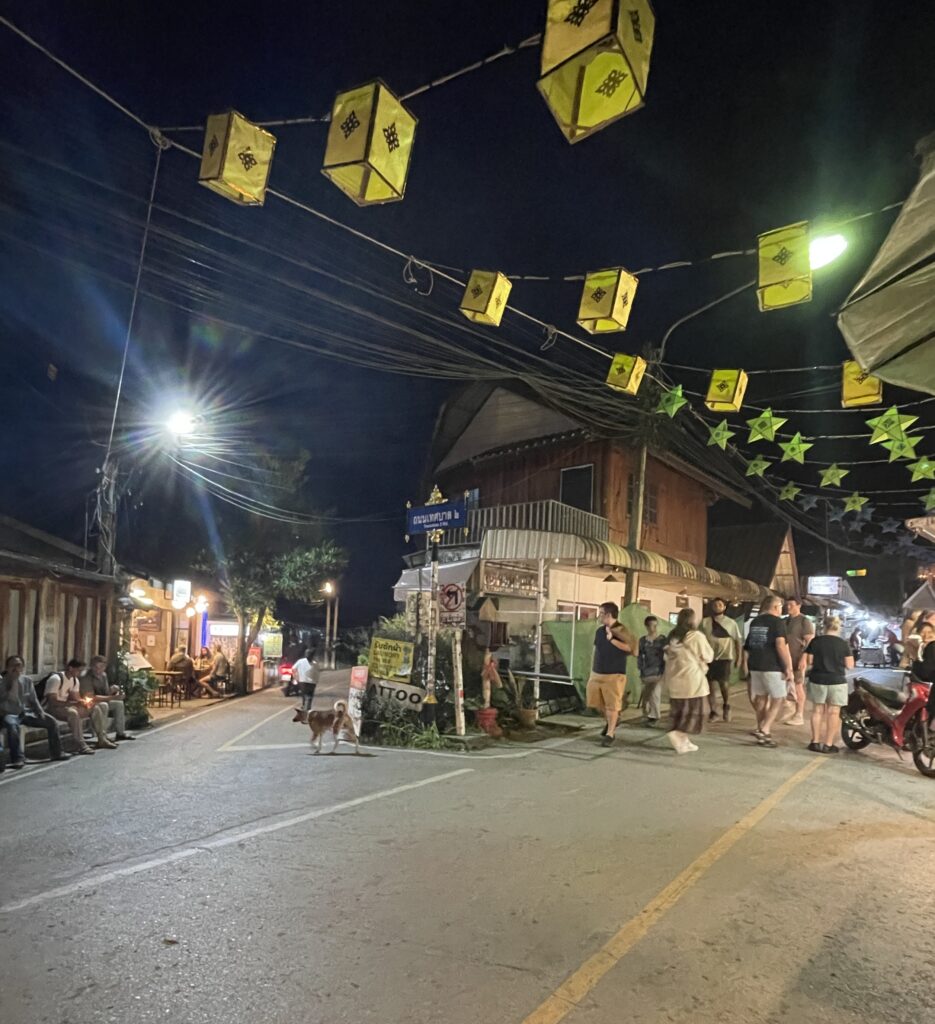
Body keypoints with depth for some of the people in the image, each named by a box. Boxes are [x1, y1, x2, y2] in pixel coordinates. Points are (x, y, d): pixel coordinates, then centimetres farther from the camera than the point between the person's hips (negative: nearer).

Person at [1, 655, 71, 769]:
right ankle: (18, 759, -34)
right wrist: (13, 681, -26)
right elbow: (11, 698, -24)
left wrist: (40, 712, -1)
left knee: (51, 721, -8)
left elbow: (33, 699, 13)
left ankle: (56, 753, 3)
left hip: (25, 713, 5)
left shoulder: (27, 680, 6)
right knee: (12, 724, -40)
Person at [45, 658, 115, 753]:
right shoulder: (56, 679, -20)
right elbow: (52, 701, -27)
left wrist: (85, 701, -15)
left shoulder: (75, 680, 8)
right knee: (72, 712, -39)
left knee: (95, 708, -3)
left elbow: (76, 698, 9)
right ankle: (81, 745, -39)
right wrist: (75, 703, -33)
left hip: (66, 705, 9)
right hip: (53, 708, -9)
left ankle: (102, 740, 0)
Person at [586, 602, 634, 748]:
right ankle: (609, 720, 37)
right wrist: (591, 671, 18)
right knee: (595, 702, 12)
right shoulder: (599, 630, 9)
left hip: (614, 675, -7)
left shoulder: (620, 630, -11)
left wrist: (612, 639, -29)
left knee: (612, 705, -3)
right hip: (597, 673, 7)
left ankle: (610, 734, 6)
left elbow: (630, 648, -23)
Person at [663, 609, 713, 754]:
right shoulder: (697, 636, -11)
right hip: (691, 679, -6)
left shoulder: (672, 637, 6)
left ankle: (683, 741, 16)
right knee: (693, 711, 2)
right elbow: (708, 657, -2)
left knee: (679, 711, 12)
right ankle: (677, 734, -15)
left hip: (675, 680, 6)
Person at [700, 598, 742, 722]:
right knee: (710, 684, 3)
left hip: (725, 657, -2)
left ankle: (726, 705, 18)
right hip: (709, 657, 2)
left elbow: (737, 641, 6)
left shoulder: (731, 623, 2)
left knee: (724, 683, -10)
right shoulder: (705, 622, 4)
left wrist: (738, 658, 1)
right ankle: (713, 711, 15)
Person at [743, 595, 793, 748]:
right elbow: (781, 645, -21)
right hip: (772, 667, -7)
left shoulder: (754, 622, 13)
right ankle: (764, 731, -9)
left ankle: (760, 729, 22)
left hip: (755, 666, 7)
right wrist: (789, 668, -19)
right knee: (778, 699, 0)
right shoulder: (777, 622, -9)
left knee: (761, 697, 16)